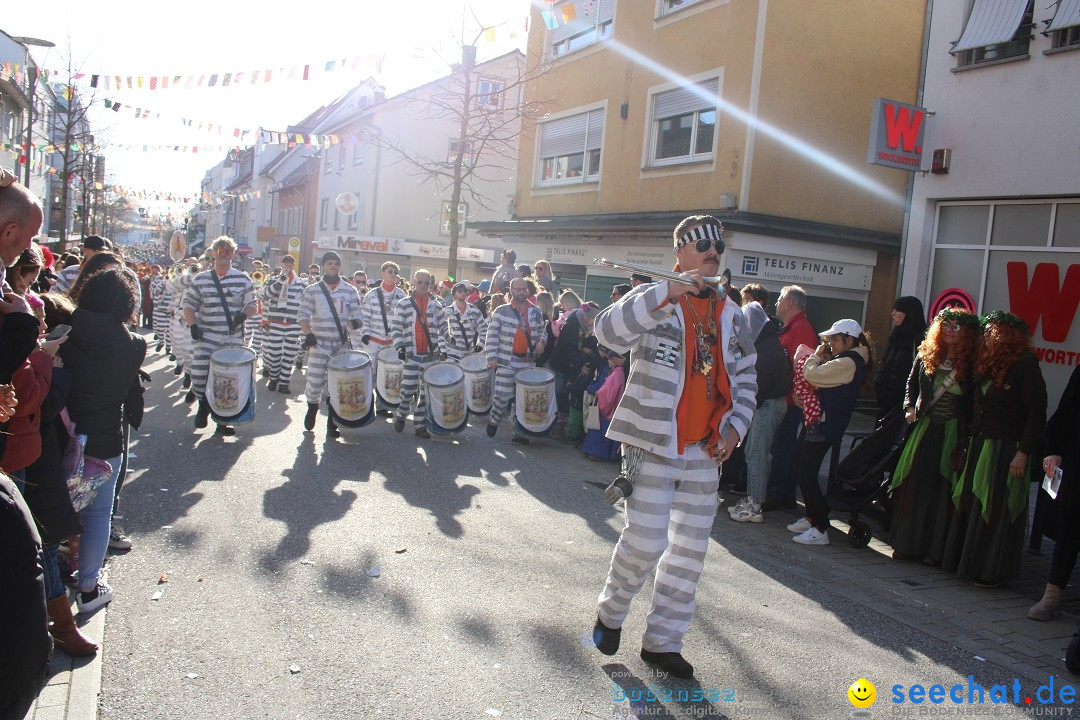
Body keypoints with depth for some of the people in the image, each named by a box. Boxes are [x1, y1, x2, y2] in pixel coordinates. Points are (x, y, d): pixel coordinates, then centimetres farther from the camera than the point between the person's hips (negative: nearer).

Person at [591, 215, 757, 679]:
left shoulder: (731, 316, 12)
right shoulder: (653, 301, -4)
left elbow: (745, 378, 20)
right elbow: (608, 331, -24)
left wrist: (735, 426, 5)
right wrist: (670, 292, -29)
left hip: (704, 452, 6)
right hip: (654, 446, -6)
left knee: (690, 550, 9)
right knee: (646, 542, -7)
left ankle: (662, 641, 24)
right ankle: (610, 612, 22)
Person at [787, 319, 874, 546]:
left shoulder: (848, 362, -18)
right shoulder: (847, 360, 15)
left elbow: (811, 375, -22)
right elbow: (822, 379, 15)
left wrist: (817, 355, -4)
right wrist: (823, 358, 2)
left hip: (824, 426, -11)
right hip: (819, 421, 11)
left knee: (807, 475, -8)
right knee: (805, 472, 17)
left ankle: (820, 529, -3)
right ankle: (812, 518, 27)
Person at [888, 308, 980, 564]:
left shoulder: (972, 364, -7)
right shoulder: (926, 354, 4)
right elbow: (911, 384, 17)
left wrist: (967, 437, -14)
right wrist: (909, 408, 2)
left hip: (953, 433, -3)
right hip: (924, 427, 3)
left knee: (942, 489, 1)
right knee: (914, 485, 5)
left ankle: (935, 550, 11)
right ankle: (907, 544, 16)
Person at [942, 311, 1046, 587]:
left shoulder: (1025, 366, -11)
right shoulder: (989, 364, 12)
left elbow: (1037, 414, -15)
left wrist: (1023, 452, -19)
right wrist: (969, 443, 9)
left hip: (1006, 450, -8)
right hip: (980, 446, 8)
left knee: (997, 509, -1)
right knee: (971, 505, 11)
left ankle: (993, 571, 10)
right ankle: (966, 561, 21)